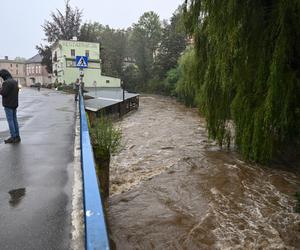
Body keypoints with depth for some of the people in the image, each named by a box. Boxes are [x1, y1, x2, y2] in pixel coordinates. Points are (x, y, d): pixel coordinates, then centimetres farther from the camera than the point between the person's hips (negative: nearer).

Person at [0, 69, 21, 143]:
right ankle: (17, 136, 15)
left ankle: (13, 137, 1)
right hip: (14, 104, 8)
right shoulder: (15, 81, 11)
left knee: (10, 121, -3)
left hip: (8, 105, -8)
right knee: (14, 120, 11)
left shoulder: (7, 82, -17)